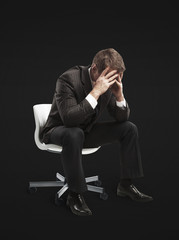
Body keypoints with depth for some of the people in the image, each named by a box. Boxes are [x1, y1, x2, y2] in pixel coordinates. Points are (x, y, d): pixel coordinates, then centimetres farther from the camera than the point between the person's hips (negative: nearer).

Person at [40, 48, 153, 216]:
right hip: (59, 131, -6)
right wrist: (96, 91, -40)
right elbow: (69, 118, -38)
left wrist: (119, 95, -23)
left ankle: (125, 185, 4)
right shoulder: (68, 79, -27)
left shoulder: (110, 83, -8)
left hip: (87, 130, 7)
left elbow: (122, 118, -3)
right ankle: (74, 194, -26)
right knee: (74, 134, -41)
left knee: (129, 128, -5)